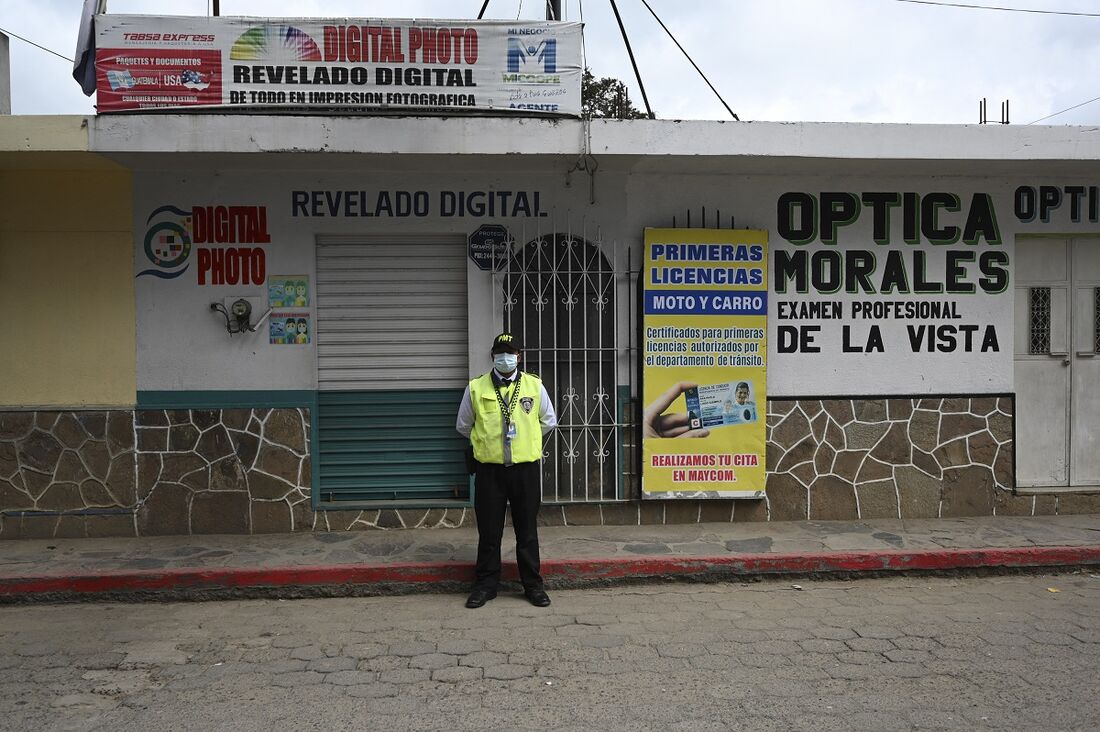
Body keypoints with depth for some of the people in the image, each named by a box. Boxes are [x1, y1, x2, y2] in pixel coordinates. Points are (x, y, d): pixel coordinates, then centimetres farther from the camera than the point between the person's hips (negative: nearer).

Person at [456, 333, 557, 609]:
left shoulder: (534, 385, 2)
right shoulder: (476, 387, 0)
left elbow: (549, 420, 14)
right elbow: (463, 425, 13)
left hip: (525, 468, 0)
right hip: (489, 469, 0)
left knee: (527, 531, 9)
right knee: (488, 532, 7)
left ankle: (533, 585, 21)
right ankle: (485, 585, 21)